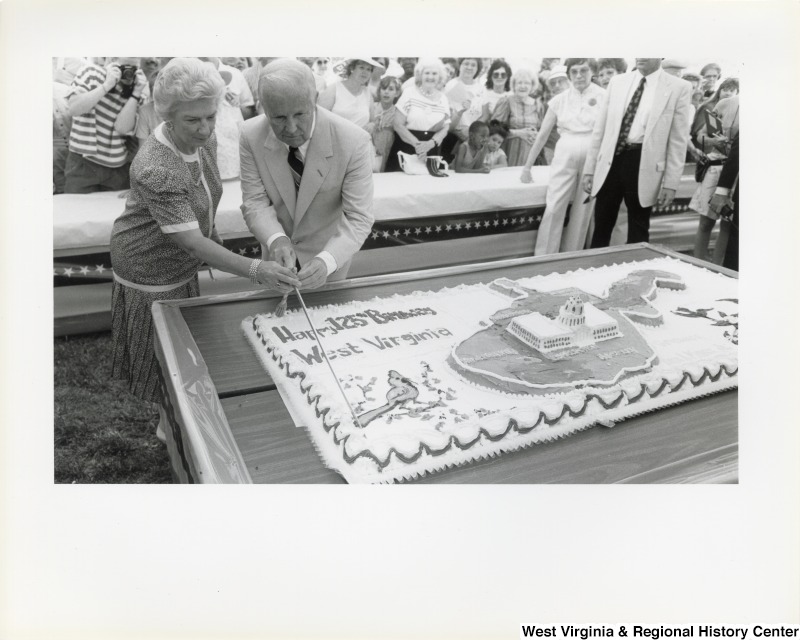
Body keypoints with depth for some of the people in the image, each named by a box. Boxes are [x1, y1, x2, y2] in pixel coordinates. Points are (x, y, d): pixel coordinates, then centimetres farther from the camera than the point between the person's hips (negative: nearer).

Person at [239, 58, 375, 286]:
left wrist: (326, 261, -44)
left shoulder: (354, 142, -29)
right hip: (278, 249, 3)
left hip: (330, 249, -2)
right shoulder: (251, 136, -20)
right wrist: (276, 239, -35)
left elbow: (359, 218, -27)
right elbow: (255, 201, -14)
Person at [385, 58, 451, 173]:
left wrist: (430, 143, -16)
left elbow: (445, 129, 4)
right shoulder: (409, 93, -1)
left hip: (431, 152, 2)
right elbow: (398, 125, -5)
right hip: (406, 150, -2)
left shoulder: (443, 99, 8)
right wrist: (417, 144, -16)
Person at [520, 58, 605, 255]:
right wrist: (527, 166, 9)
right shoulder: (560, 100, 4)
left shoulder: (604, 97, -1)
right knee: (553, 209, -7)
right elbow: (542, 135, 8)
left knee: (582, 213, 5)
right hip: (564, 157, 1)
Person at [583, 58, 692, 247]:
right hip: (611, 160, 3)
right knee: (601, 228, 8)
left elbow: (678, 140, -2)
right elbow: (600, 128, 10)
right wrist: (589, 168, 6)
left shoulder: (678, 88, -1)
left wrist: (670, 182, -6)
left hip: (643, 164, -2)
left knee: (638, 232, 9)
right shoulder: (617, 82, 9)